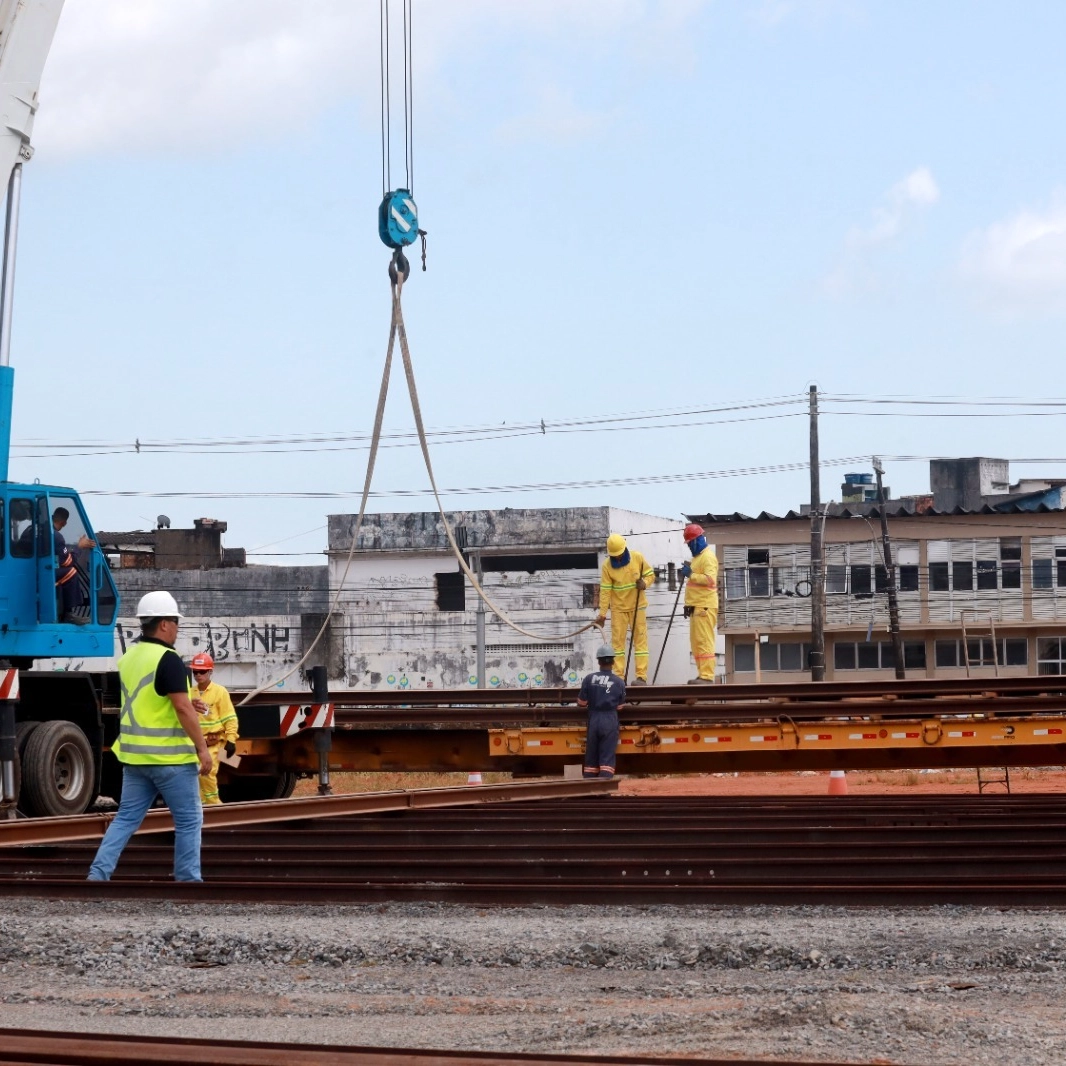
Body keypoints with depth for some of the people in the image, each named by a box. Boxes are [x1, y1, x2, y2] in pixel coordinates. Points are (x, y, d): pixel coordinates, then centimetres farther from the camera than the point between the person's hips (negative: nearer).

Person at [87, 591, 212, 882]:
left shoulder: (128, 658, 11)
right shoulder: (168, 659, -16)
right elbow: (183, 708, -20)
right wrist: (202, 748, -16)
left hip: (134, 754, 8)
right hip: (170, 757, -8)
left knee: (127, 818, 11)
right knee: (189, 820, 3)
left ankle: (98, 874, 1)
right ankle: (188, 880, 6)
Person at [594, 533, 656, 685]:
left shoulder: (637, 558, -8)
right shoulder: (607, 565, -9)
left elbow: (650, 574, 2)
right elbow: (605, 590, -9)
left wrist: (644, 583, -21)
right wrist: (602, 614, -11)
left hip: (637, 605, 0)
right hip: (618, 608, 0)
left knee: (640, 639, -3)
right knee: (617, 641, 2)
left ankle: (642, 676, -4)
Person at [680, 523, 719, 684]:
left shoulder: (708, 557, -10)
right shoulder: (697, 557, 21)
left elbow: (710, 579, -22)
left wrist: (691, 575, -22)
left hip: (705, 607, -10)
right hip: (696, 606, 10)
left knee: (704, 641, -12)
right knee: (696, 642, 10)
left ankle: (707, 676, -14)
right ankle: (702, 675, 12)